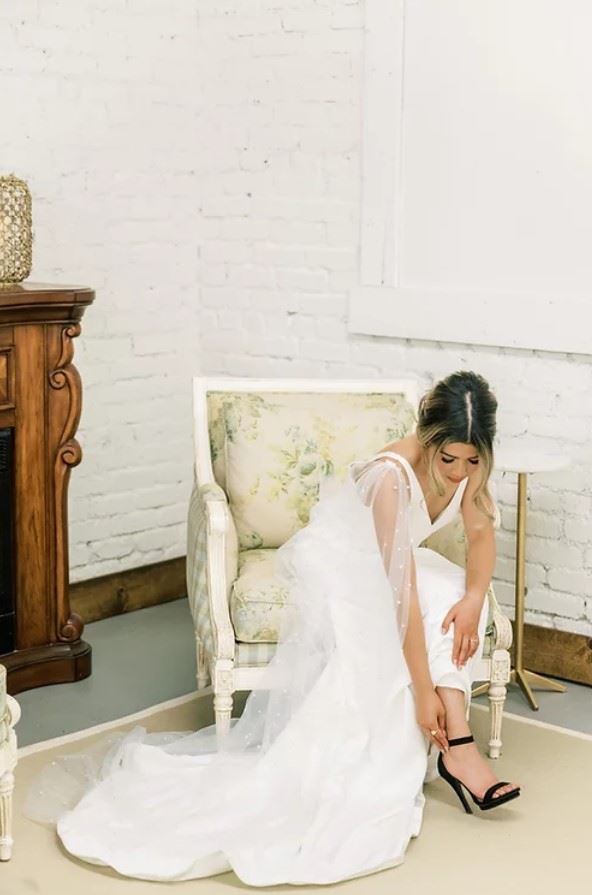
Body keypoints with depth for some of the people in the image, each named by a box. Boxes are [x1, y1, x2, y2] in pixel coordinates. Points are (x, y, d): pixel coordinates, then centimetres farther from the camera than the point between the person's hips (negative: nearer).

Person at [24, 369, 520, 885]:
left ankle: (455, 747, -24)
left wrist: (472, 599, -22)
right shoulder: (392, 476, -36)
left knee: (454, 599, -23)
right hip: (332, 560, -7)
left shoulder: (467, 463, -16)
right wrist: (424, 689, -33)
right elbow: (403, 593, -35)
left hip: (388, 560, 7)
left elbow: (482, 534, -1)